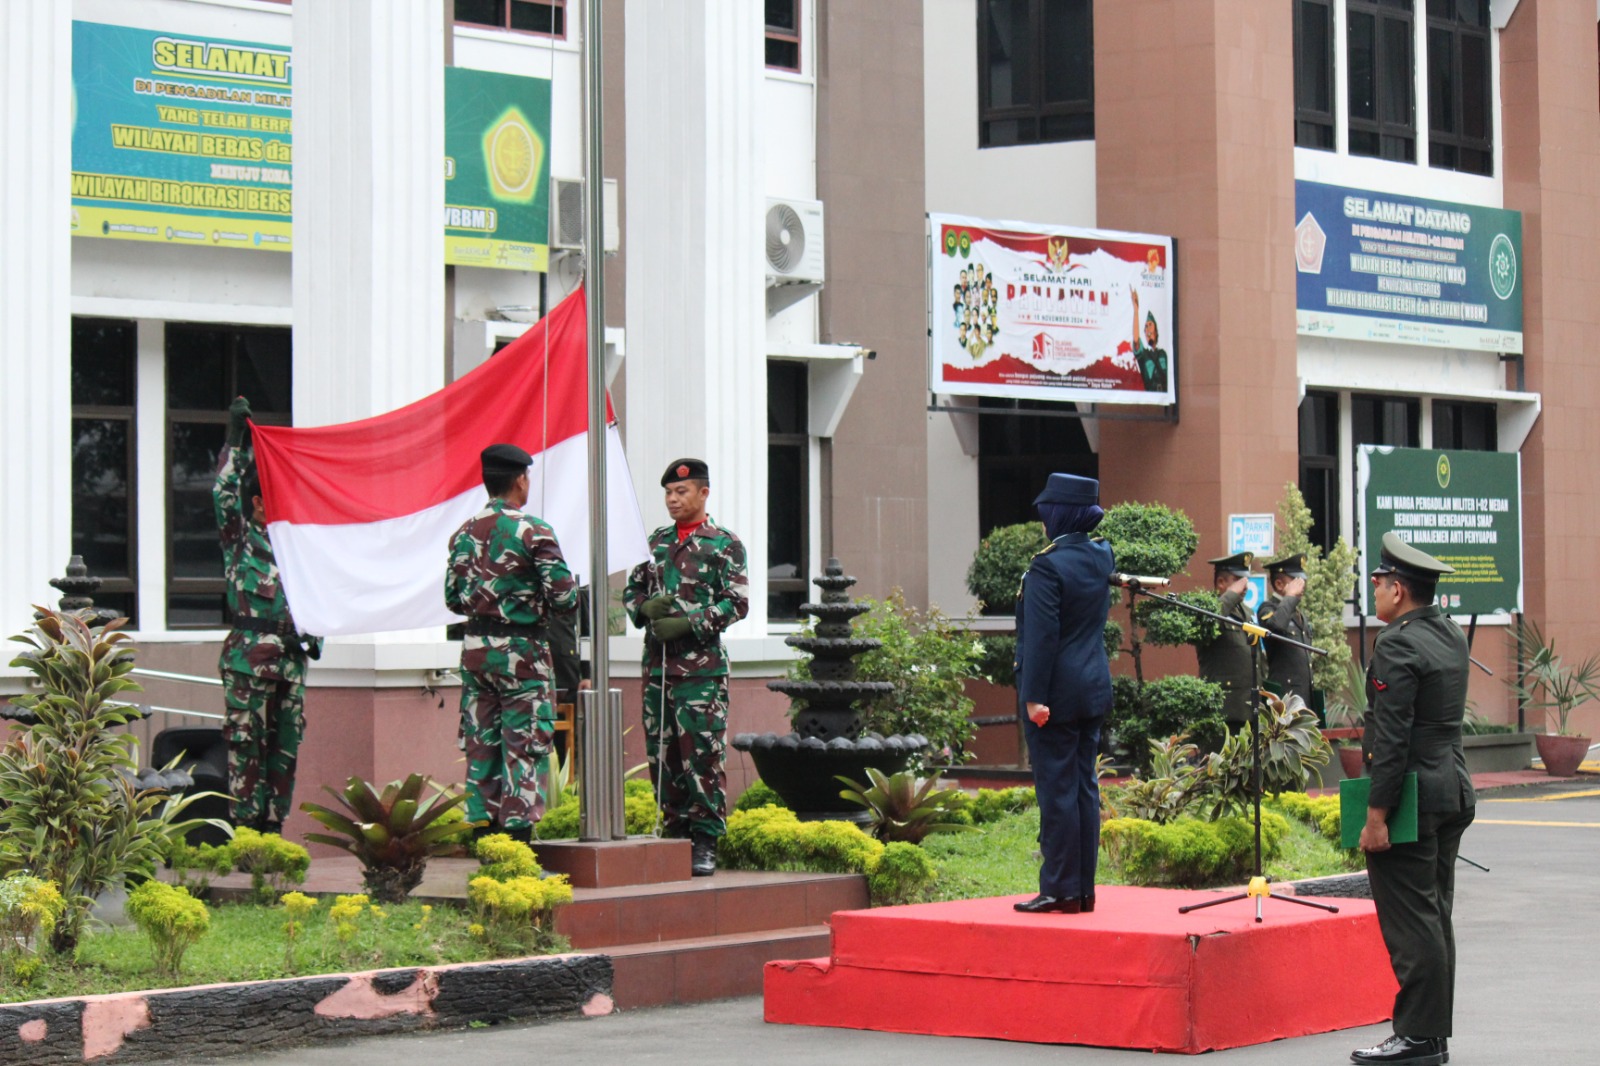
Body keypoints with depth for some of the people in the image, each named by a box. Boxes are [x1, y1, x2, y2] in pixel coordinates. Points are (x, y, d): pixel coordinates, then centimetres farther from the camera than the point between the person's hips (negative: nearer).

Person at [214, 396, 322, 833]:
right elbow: (224, 493, -13)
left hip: (290, 655, 6)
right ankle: (247, 825, -4)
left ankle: (274, 823, 12)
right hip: (249, 654, -6)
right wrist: (235, 440, -14)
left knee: (286, 742, 7)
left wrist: (313, 639, 7)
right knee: (246, 741, -5)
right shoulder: (239, 538, 2)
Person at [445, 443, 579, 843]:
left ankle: (484, 843, 10)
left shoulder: (465, 533, 8)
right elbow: (563, 595, -14)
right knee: (522, 749, -3)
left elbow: (453, 598, 10)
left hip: (475, 648, 6)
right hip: (520, 650, -6)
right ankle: (519, 837, -6)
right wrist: (553, 615, 7)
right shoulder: (532, 531, -10)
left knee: (480, 746, 9)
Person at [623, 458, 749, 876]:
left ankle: (706, 844, -2)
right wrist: (645, 607, -3)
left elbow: (736, 603, -5)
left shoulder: (724, 544, 1)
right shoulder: (655, 542, 17)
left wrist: (689, 623, -15)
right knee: (661, 756, 6)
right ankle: (674, 833, 14)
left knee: (703, 755, -7)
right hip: (657, 664, 5)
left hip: (702, 666, -5)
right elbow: (631, 591, 21)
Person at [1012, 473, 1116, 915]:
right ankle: (1084, 889, 13)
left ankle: (1061, 890, -2)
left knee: (1056, 788, -4)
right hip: (1094, 688, 8)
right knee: (1084, 786, 10)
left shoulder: (1048, 566, -16)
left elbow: (1042, 635, -20)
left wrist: (1035, 696, -18)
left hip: (1057, 694, -8)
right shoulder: (1101, 556, 6)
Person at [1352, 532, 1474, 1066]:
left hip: (1411, 796, -9)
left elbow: (1393, 738, -20)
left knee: (1409, 920, -6)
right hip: (1452, 791, 9)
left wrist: (1376, 815, -19)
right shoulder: (1451, 635, 10)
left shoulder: (1397, 646, -16)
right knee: (1434, 915, 13)